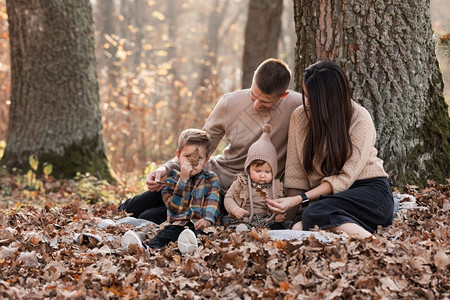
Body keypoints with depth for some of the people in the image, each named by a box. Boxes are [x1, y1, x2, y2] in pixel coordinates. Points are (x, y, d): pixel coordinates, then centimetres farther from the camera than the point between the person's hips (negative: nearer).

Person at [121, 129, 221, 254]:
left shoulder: (211, 179, 18)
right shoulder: (171, 179, 15)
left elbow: (213, 202, 3)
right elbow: (176, 208, 1)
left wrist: (208, 219, -20)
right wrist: (183, 179, -7)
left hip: (200, 225, -1)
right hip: (178, 224, 1)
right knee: (168, 232, -34)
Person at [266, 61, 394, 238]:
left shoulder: (360, 119, -9)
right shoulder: (300, 116, 3)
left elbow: (344, 178, -13)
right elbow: (295, 174, 5)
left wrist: (301, 199, -20)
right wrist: (289, 208, -9)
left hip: (370, 191, -4)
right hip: (327, 195, 4)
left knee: (315, 213, -36)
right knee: (298, 228, -31)